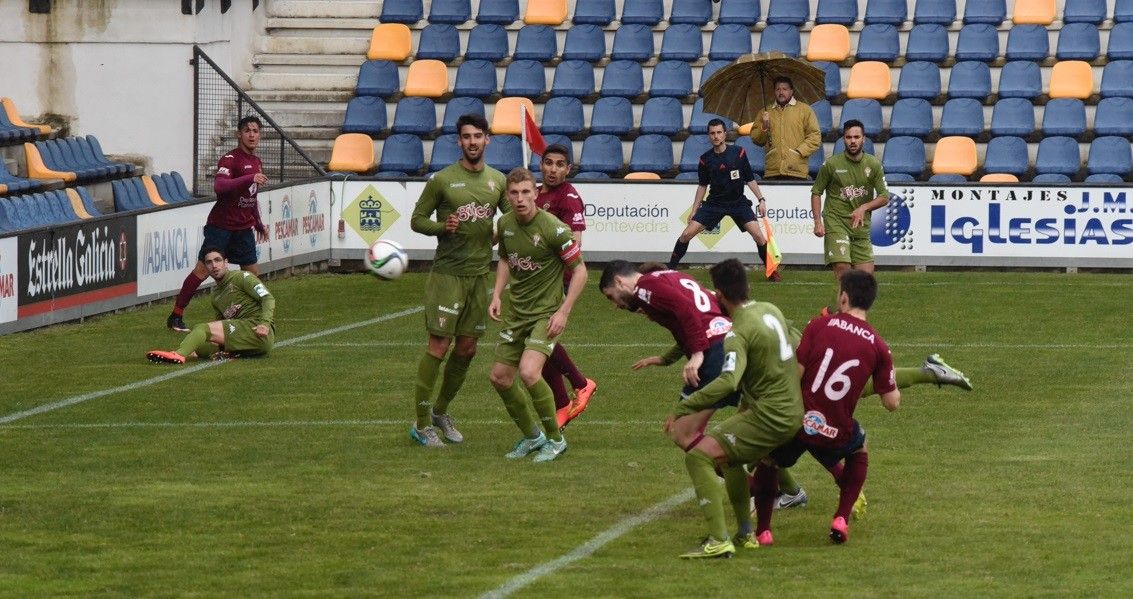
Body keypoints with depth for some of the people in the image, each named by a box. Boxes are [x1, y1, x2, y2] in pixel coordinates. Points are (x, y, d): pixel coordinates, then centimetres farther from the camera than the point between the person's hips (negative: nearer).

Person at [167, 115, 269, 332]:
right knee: (202, 270, -9)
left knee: (252, 272, 6)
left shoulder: (256, 162, 14)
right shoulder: (230, 159, -13)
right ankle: (176, 316, -4)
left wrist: (258, 224, 30)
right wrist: (249, 178, -38)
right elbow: (219, 186, -31)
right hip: (221, 225, -8)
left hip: (243, 228, 8)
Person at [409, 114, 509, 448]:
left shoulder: (497, 181, 7)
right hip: (447, 273, -5)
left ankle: (441, 411, 29)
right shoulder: (442, 180, -6)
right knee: (438, 346, -7)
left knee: (467, 348, 10)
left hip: (479, 275, 5)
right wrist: (442, 226, -20)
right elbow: (417, 220, -1)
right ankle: (422, 424, -1)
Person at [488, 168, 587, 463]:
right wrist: (496, 295, 6)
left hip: (546, 312, -7)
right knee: (500, 378, 7)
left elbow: (579, 270, -12)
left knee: (529, 372, -24)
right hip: (515, 311, 7)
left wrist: (563, 312, -18)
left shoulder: (553, 228, -19)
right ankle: (531, 436, 28)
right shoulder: (505, 223, 0)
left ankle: (555, 439, -5)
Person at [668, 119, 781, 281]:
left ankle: (772, 271, 0)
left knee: (758, 235, -17)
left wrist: (761, 200, -6)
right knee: (686, 234, -8)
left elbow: (750, 179, 1)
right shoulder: (705, 159, -4)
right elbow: (703, 186, 9)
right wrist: (694, 211, 8)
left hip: (738, 202, -1)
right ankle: (670, 269, 7)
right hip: (714, 203, 1)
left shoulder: (739, 153, -8)